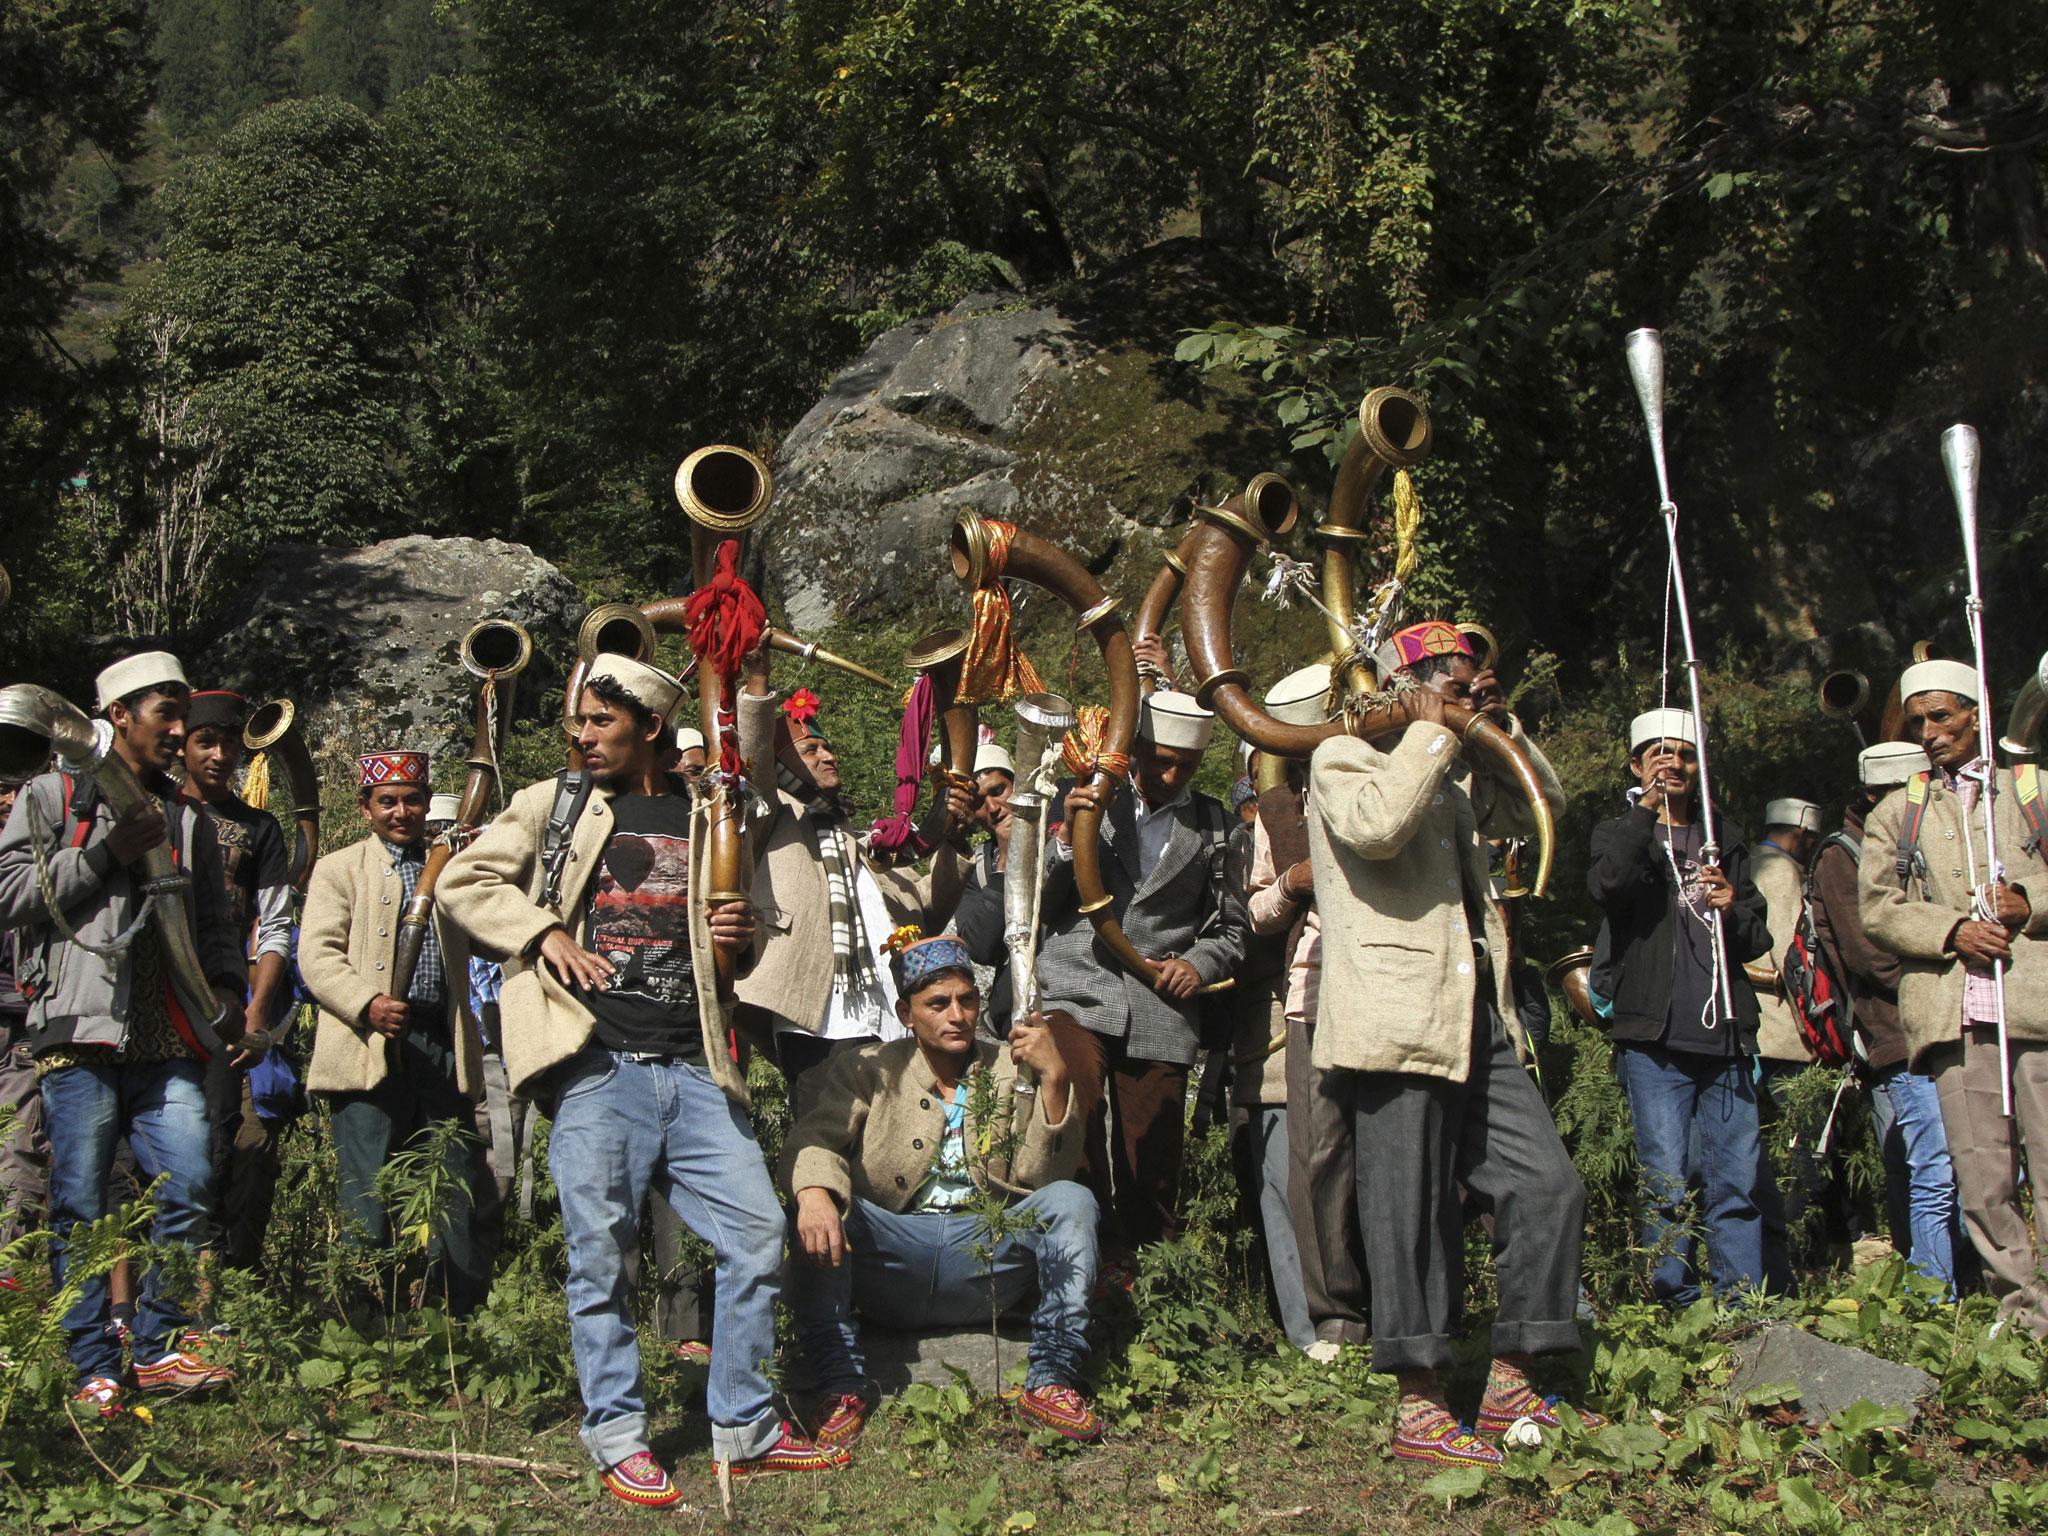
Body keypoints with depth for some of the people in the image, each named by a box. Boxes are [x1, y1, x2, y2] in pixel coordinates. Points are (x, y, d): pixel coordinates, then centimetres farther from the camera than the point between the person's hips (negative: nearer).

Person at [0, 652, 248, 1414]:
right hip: (81, 1035, -4)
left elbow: (214, 923, 22)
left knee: (189, 1190, -5)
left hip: (167, 1041, 4)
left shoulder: (187, 819, 22)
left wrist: (227, 990, 5)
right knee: (81, 1207, -1)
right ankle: (95, 1369, 6)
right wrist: (106, 852, -9)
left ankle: (157, 1348, 8)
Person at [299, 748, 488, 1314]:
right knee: (367, 1202, -4)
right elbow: (317, 955, -1)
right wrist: (368, 1004, -18)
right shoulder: (339, 869, 11)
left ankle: (468, 1315, 8)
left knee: (456, 1199, 3)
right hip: (371, 1051, -3)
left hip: (445, 1049, 3)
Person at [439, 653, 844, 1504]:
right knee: (602, 1257, 0)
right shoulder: (555, 805, 9)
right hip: (597, 1068, -3)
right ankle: (618, 1439, 13)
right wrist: (545, 932, -6)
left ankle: (744, 1428, 13)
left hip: (695, 1070, 3)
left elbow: (736, 923, 28)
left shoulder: (705, 824, 16)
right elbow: (463, 881, 6)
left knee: (757, 1233, 0)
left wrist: (743, 937, 5)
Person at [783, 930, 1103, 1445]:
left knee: (1072, 1200, -22)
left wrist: (1054, 1079, -15)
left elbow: (1041, 1176, -2)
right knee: (814, 1209, -27)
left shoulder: (1011, 1069, 12)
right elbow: (815, 1137, -9)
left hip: (987, 1253, 1)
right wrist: (814, 1194, -33)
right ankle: (845, 1386, -22)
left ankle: (1050, 1384, -20)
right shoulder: (865, 1070, 10)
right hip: (889, 1258, -1)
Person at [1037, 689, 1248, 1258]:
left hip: (1160, 1011, 2)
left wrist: (1201, 962, -2)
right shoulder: (1087, 801, 8)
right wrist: (1067, 836, -8)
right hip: (1077, 994, -2)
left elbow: (1230, 925, 18)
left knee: (1152, 1176, 3)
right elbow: (1039, 905, 7)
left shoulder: (1213, 824, 12)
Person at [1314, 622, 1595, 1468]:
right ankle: (1418, 1410, 3)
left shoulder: (1447, 777, 26)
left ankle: (1511, 1385, 13)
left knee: (1547, 1187, 4)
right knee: (1412, 1214, -4)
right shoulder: (1343, 757, 0)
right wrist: (1431, 733, -11)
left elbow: (1537, 809, 34)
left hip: (1475, 1019, 9)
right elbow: (1376, 825, -21)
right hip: (1402, 1018, -9)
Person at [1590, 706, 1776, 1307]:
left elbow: (1758, 938, 21)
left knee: (1738, 1182, 0)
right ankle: (1678, 1310, 1)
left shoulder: (1723, 839, 22)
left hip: (1725, 1035, 3)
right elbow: (1607, 884, -14)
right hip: (1656, 1037, -3)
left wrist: (1735, 911, -1)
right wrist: (1645, 809, -21)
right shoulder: (1622, 833, 11)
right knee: (1666, 1184, -6)